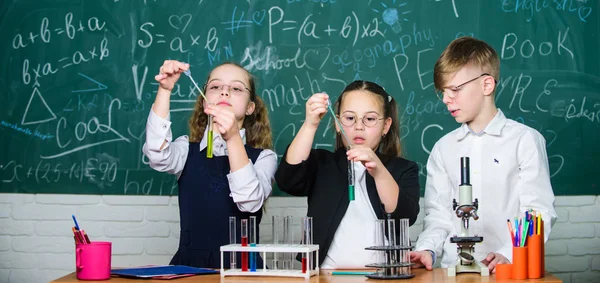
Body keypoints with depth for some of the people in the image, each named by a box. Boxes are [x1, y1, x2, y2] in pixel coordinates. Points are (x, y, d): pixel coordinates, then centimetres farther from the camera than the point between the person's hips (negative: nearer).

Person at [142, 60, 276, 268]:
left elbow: (250, 202, -16)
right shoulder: (187, 149, 9)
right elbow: (158, 156, -13)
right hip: (189, 265, 1)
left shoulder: (263, 157, 3)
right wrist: (164, 89, -20)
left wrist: (233, 138, -26)